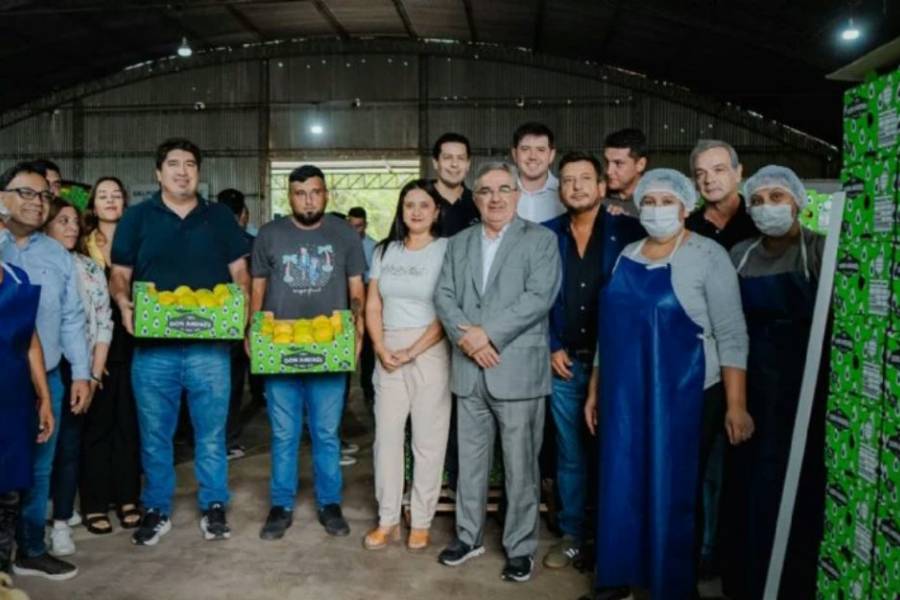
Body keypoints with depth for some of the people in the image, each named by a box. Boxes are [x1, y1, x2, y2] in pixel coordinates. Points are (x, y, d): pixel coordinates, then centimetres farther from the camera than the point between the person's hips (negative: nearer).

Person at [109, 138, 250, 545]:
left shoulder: (220, 218, 10)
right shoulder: (137, 218, 7)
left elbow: (239, 272, 10)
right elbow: (120, 274, 7)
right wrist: (124, 303, -14)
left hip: (210, 346, 0)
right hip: (153, 346, 0)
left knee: (211, 432, 7)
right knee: (154, 434, 9)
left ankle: (213, 507, 21)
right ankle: (156, 510, 24)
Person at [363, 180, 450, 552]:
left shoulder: (447, 250, -4)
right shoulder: (385, 251, 11)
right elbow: (372, 305, 9)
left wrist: (413, 351, -13)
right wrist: (381, 348, -5)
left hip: (430, 351, -4)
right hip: (388, 354, 4)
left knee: (428, 439, 3)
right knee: (386, 436, 7)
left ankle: (421, 522, 16)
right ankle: (388, 520, 18)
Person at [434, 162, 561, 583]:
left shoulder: (540, 239, 0)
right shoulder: (458, 244, 14)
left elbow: (539, 297, -12)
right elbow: (443, 296, 5)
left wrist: (486, 333, -17)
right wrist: (466, 336, -13)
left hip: (518, 369, -4)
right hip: (469, 370, 4)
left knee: (520, 464, 5)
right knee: (470, 459, 14)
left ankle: (520, 547, 19)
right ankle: (468, 535, 30)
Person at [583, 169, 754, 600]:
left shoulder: (707, 256, -7)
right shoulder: (627, 256, 9)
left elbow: (731, 335, -9)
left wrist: (736, 405, -13)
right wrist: (595, 390, 13)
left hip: (684, 396, -4)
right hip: (625, 396, 5)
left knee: (675, 494, 7)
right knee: (620, 488, 11)